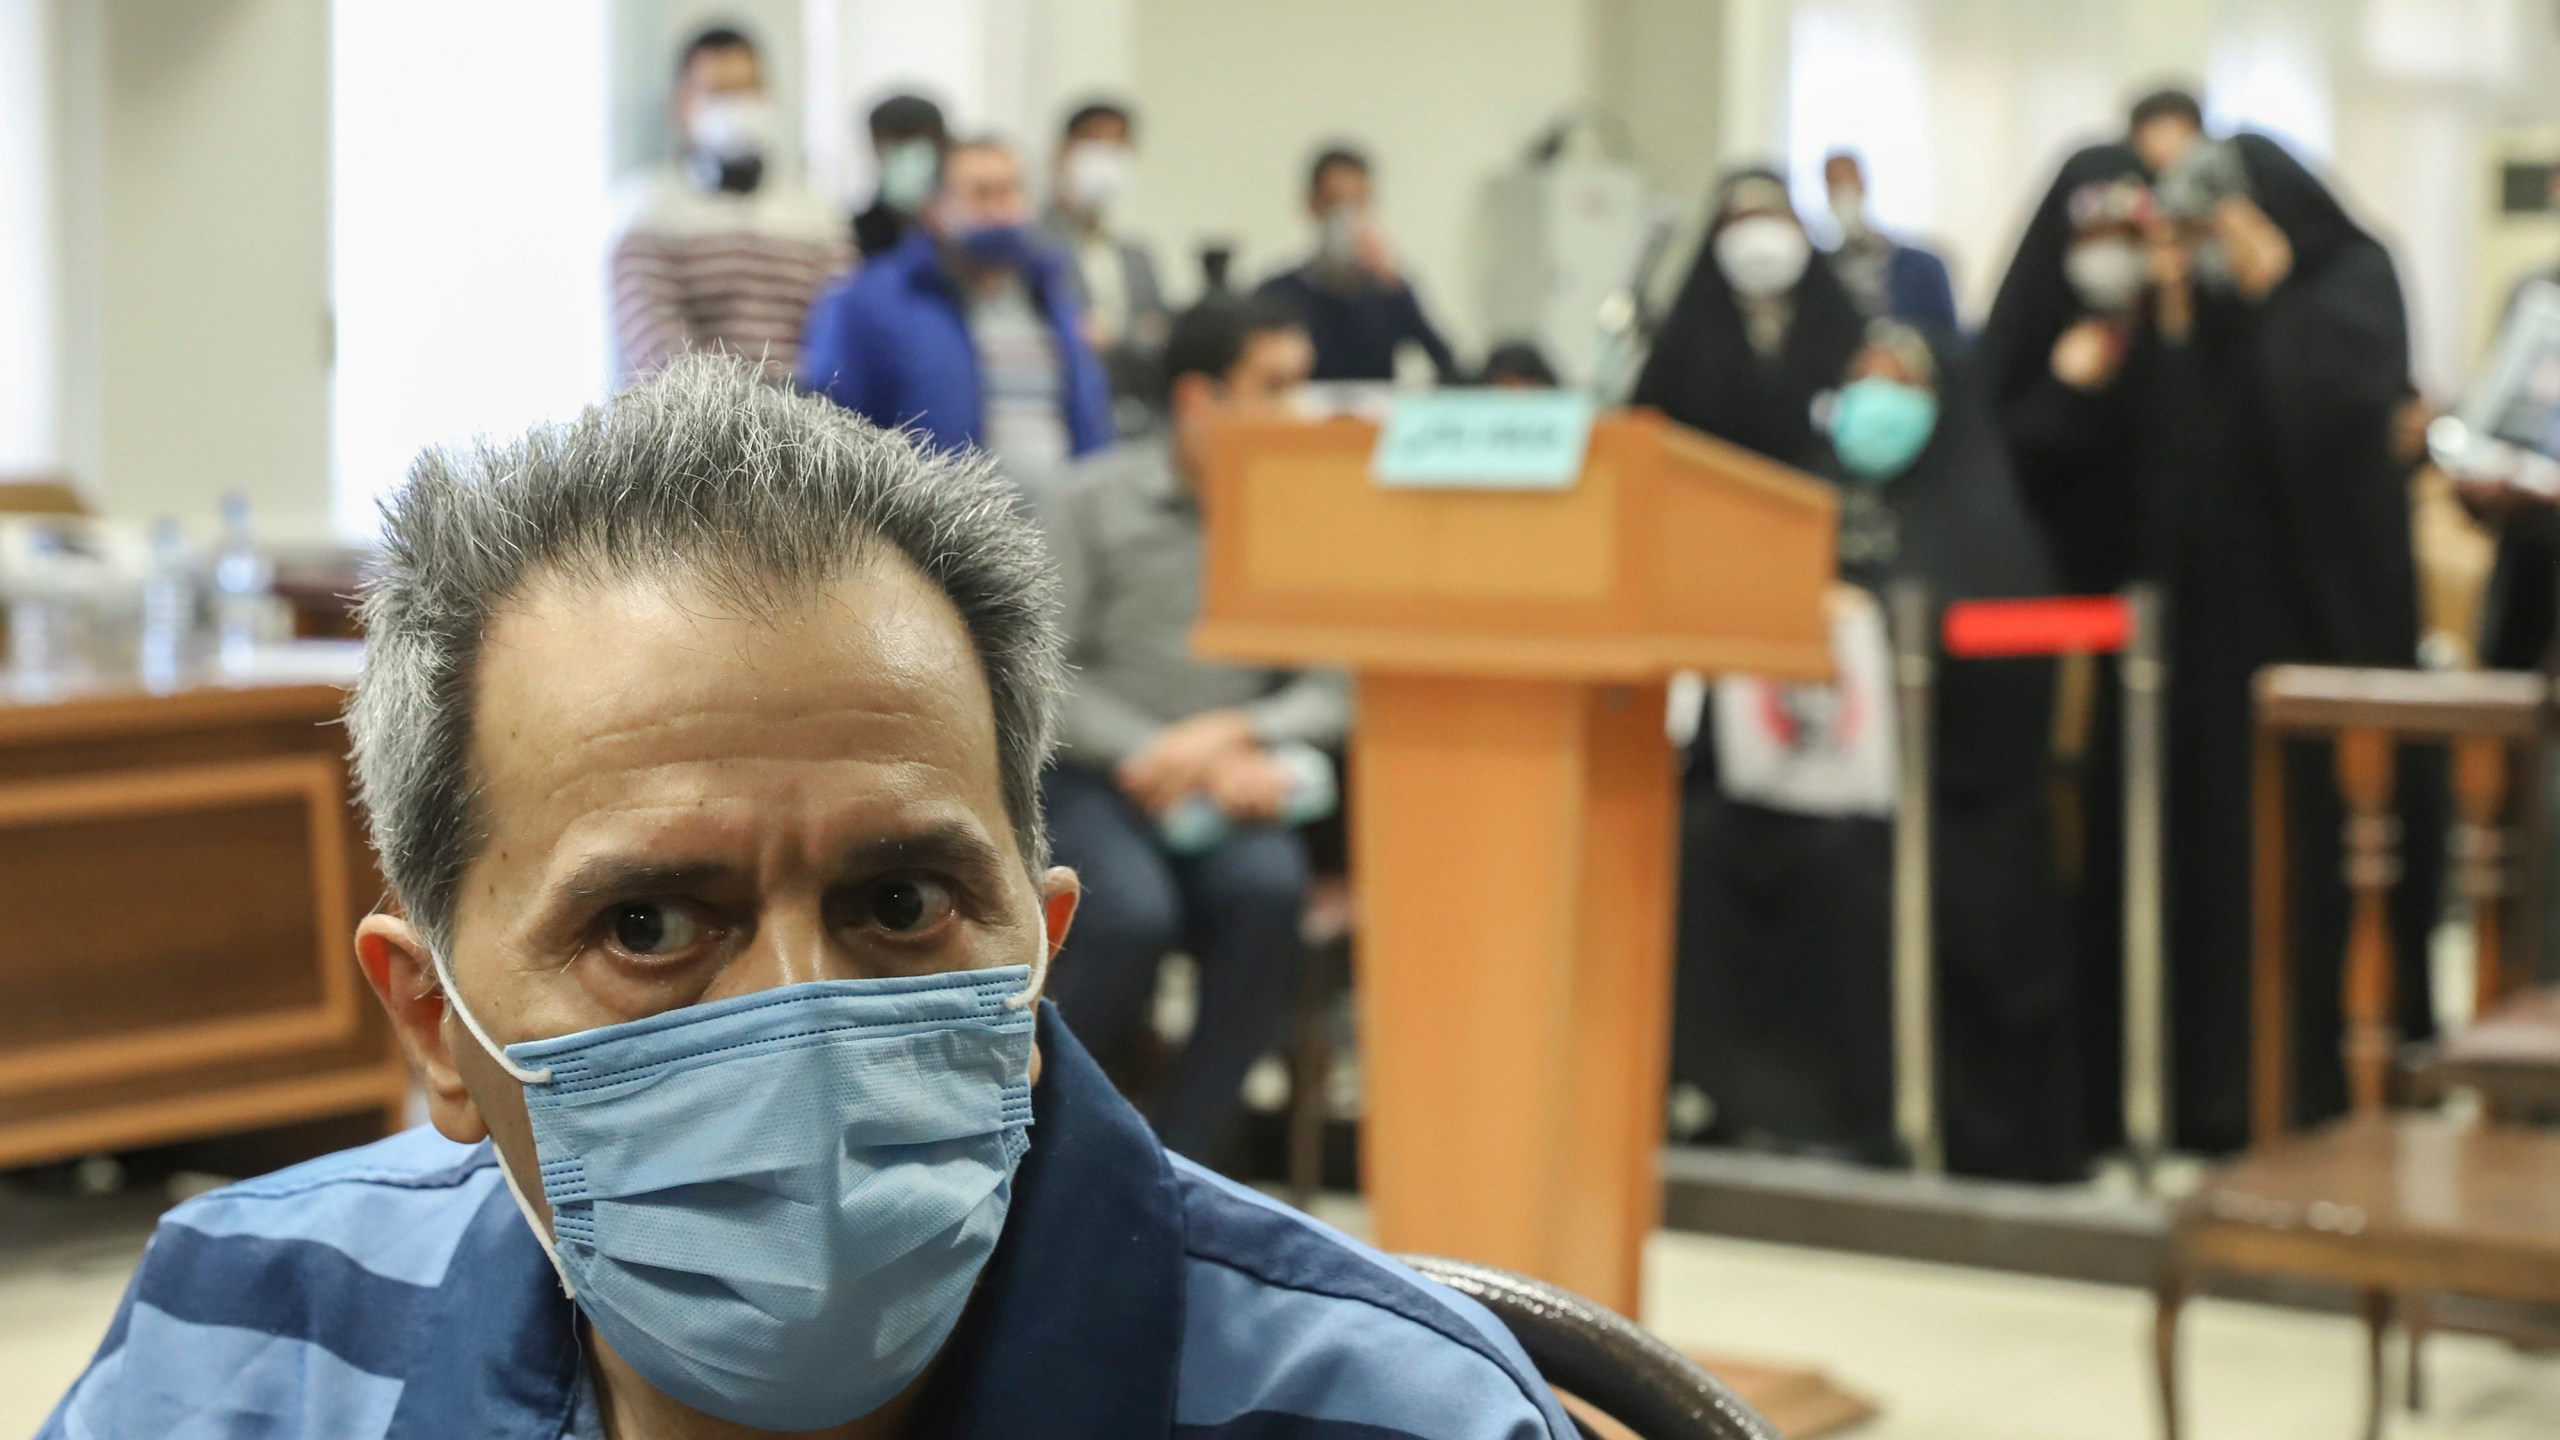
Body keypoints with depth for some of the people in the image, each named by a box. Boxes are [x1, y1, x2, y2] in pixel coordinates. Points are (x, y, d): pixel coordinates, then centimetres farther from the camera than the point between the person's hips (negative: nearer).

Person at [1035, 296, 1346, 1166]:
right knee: (1135, 913, -33)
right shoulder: (1097, 501, 1)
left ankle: (1179, 1168, -20)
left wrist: (1236, 732, -16)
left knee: (1268, 888, -32)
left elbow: (1332, 693, 4)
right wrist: (1189, 766, -12)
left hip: (1230, 789, 2)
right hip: (1094, 783, -2)